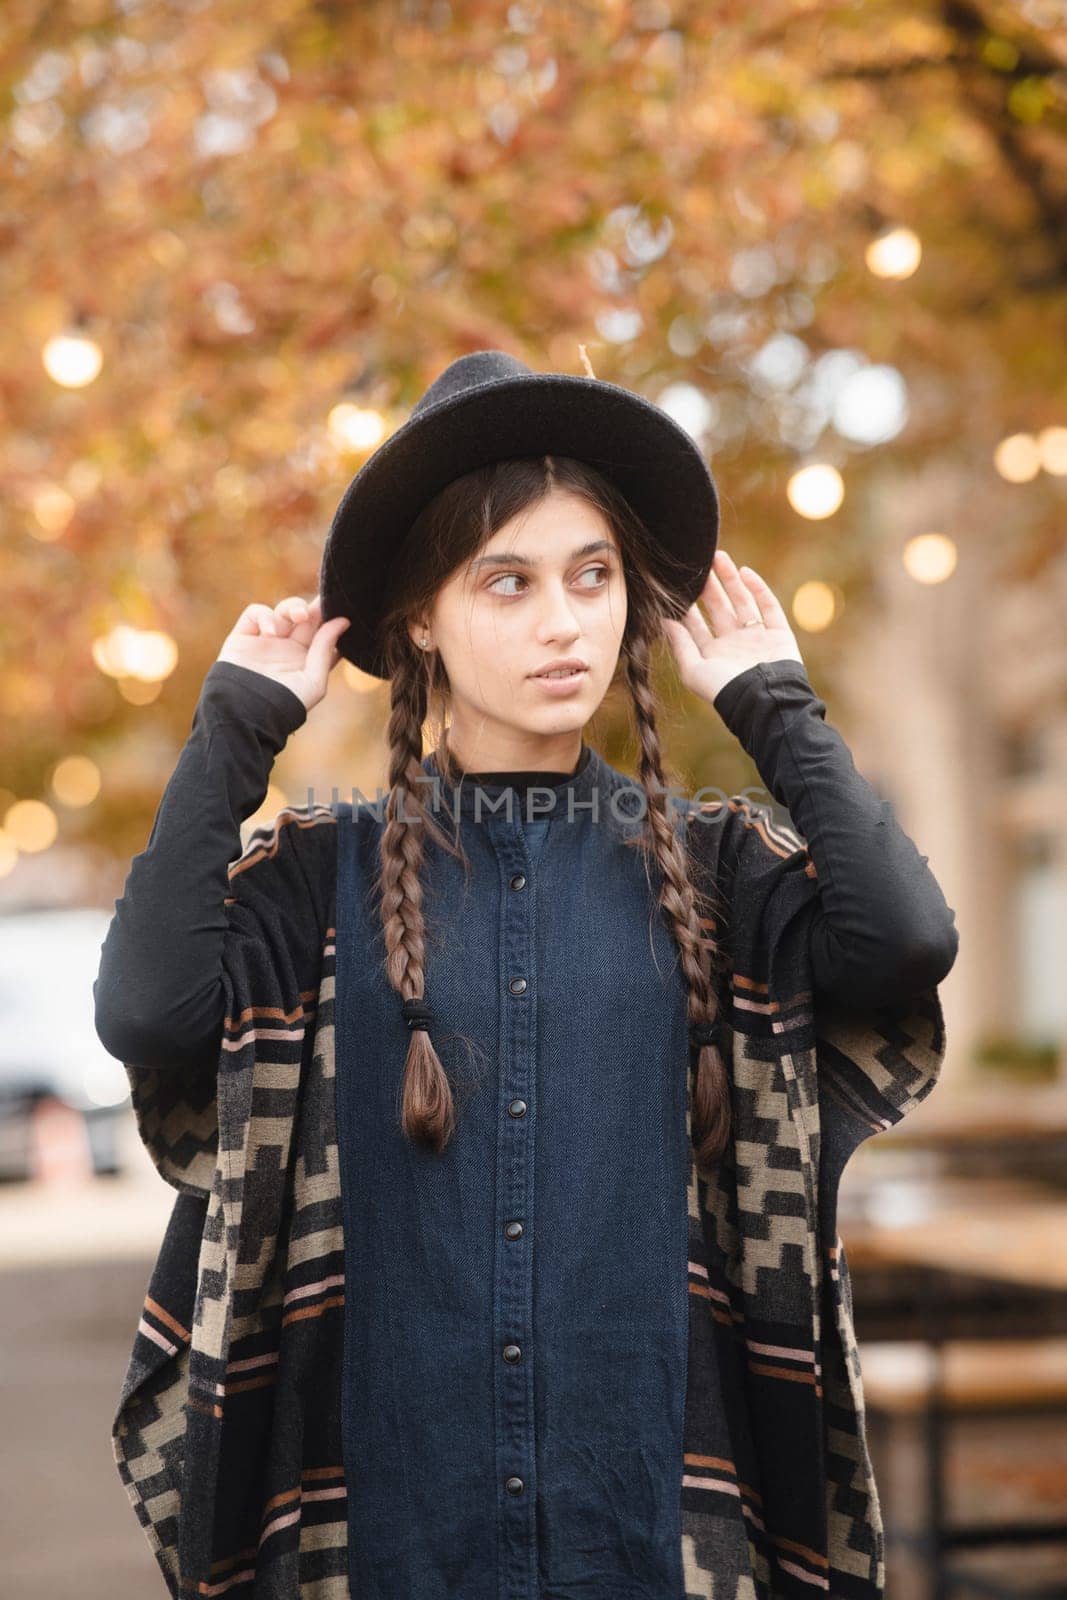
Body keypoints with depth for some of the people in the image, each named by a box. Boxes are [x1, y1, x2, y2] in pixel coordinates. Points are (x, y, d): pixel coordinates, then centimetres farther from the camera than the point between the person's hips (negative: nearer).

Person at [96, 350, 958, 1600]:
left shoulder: (710, 869, 4)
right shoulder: (324, 874, 2)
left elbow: (907, 942, -15)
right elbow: (145, 1012, -15)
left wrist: (775, 709, -3)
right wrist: (237, 727, -7)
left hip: (659, 1494, 1)